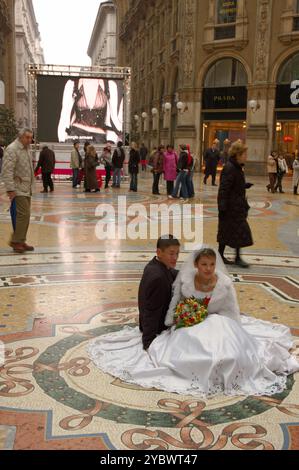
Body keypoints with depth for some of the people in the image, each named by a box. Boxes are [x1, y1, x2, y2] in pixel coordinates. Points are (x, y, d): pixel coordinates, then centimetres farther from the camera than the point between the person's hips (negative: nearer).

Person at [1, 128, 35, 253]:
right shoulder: (12, 149, -13)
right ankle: (16, 241, -3)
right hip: (18, 190, -9)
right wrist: (10, 189, -23)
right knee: (22, 215, -12)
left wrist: (31, 186, 17)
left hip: (26, 189, 9)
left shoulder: (26, 149, 15)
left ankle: (21, 241, 18)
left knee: (25, 216, 10)